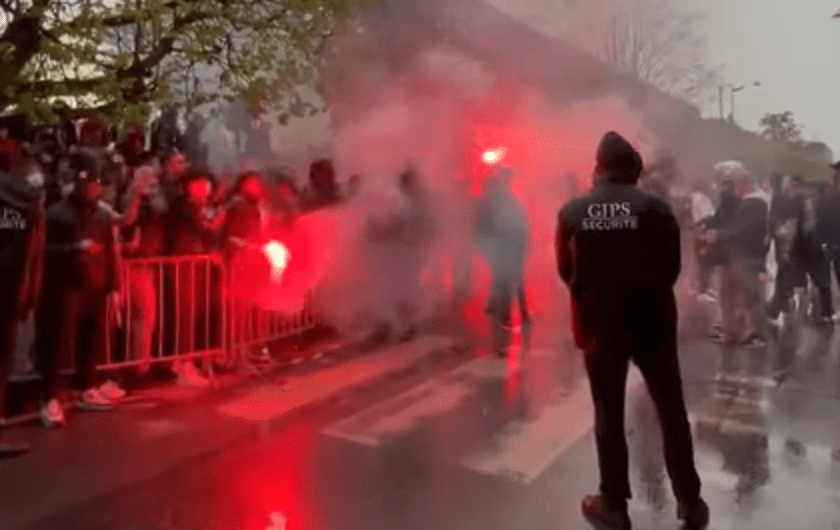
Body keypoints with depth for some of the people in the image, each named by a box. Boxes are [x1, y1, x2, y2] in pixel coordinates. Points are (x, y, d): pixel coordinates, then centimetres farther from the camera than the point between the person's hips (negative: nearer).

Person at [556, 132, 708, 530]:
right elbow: (672, 266, -1)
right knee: (672, 411, 13)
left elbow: (566, 270, 2)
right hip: (651, 320, 0)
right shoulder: (655, 208, -9)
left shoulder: (572, 212, -6)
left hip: (599, 322, 1)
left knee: (608, 413, 13)